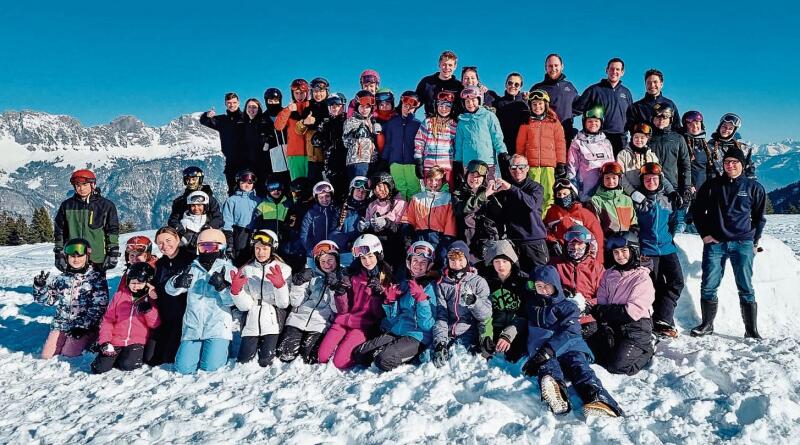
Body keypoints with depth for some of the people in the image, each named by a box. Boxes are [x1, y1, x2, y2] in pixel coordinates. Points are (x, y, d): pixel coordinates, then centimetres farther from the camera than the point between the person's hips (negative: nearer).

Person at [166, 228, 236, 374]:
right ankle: (200, 348, 26)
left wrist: (222, 286, -22)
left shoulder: (227, 269, 3)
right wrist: (178, 282, -19)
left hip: (217, 327, -3)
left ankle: (221, 348, 19)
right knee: (183, 367, -4)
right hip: (192, 328, 3)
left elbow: (231, 300, -4)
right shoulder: (192, 269, 12)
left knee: (210, 366, -13)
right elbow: (169, 289, 4)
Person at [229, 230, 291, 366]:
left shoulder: (283, 269, -1)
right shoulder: (246, 270, 6)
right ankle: (257, 344, 29)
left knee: (265, 362, -8)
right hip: (252, 323, 3)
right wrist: (236, 290, -19)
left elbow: (283, 303, -7)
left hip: (272, 323, -2)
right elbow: (244, 305, 0)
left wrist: (280, 284, -25)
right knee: (244, 361, 0)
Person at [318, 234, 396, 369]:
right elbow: (343, 310, 5)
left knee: (340, 361, -19)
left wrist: (378, 295, -22)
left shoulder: (387, 280, -1)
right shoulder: (354, 278, 9)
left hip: (365, 326, -4)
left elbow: (381, 315, -6)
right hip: (344, 321, 4)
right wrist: (340, 292, -13)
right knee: (322, 357, -10)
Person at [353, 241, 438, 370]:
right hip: (394, 332, 7)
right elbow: (392, 318, 14)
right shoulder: (404, 284, 14)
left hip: (416, 336, -6)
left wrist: (421, 298, -20)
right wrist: (390, 300, -2)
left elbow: (427, 324, -13)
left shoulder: (431, 287, -4)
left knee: (384, 359, -29)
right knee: (359, 354, -7)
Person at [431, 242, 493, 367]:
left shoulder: (478, 282, 6)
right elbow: (440, 315, 0)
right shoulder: (443, 284, 11)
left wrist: (472, 301, -22)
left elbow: (486, 315, -2)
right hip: (447, 336, 2)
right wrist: (440, 341, -15)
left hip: (469, 337, -1)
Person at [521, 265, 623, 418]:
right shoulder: (531, 305, 31)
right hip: (542, 351, 0)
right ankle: (557, 397, -71)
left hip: (569, 348, 0)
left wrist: (548, 350, -19)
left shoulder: (568, 307, 16)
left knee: (579, 365, -34)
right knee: (548, 365, -36)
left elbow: (569, 333, -3)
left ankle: (599, 399, -65)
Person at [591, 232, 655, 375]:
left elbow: (633, 311, -16)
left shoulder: (642, 278, -8)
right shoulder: (608, 274, 9)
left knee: (617, 366, -20)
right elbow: (601, 303, 2)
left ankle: (645, 351, 9)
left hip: (636, 328, -5)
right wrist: (606, 325, -14)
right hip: (611, 326, 5)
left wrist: (603, 311, -12)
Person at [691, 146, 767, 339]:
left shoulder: (754, 187, 5)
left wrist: (754, 242, 6)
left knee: (746, 289, -1)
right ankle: (707, 324, 14)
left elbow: (759, 217, 12)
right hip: (714, 243, 1)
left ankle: (751, 329, 7)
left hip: (743, 244, -1)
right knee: (708, 287, 1)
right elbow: (697, 211, 12)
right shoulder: (712, 185, 7)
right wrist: (704, 234, 2)